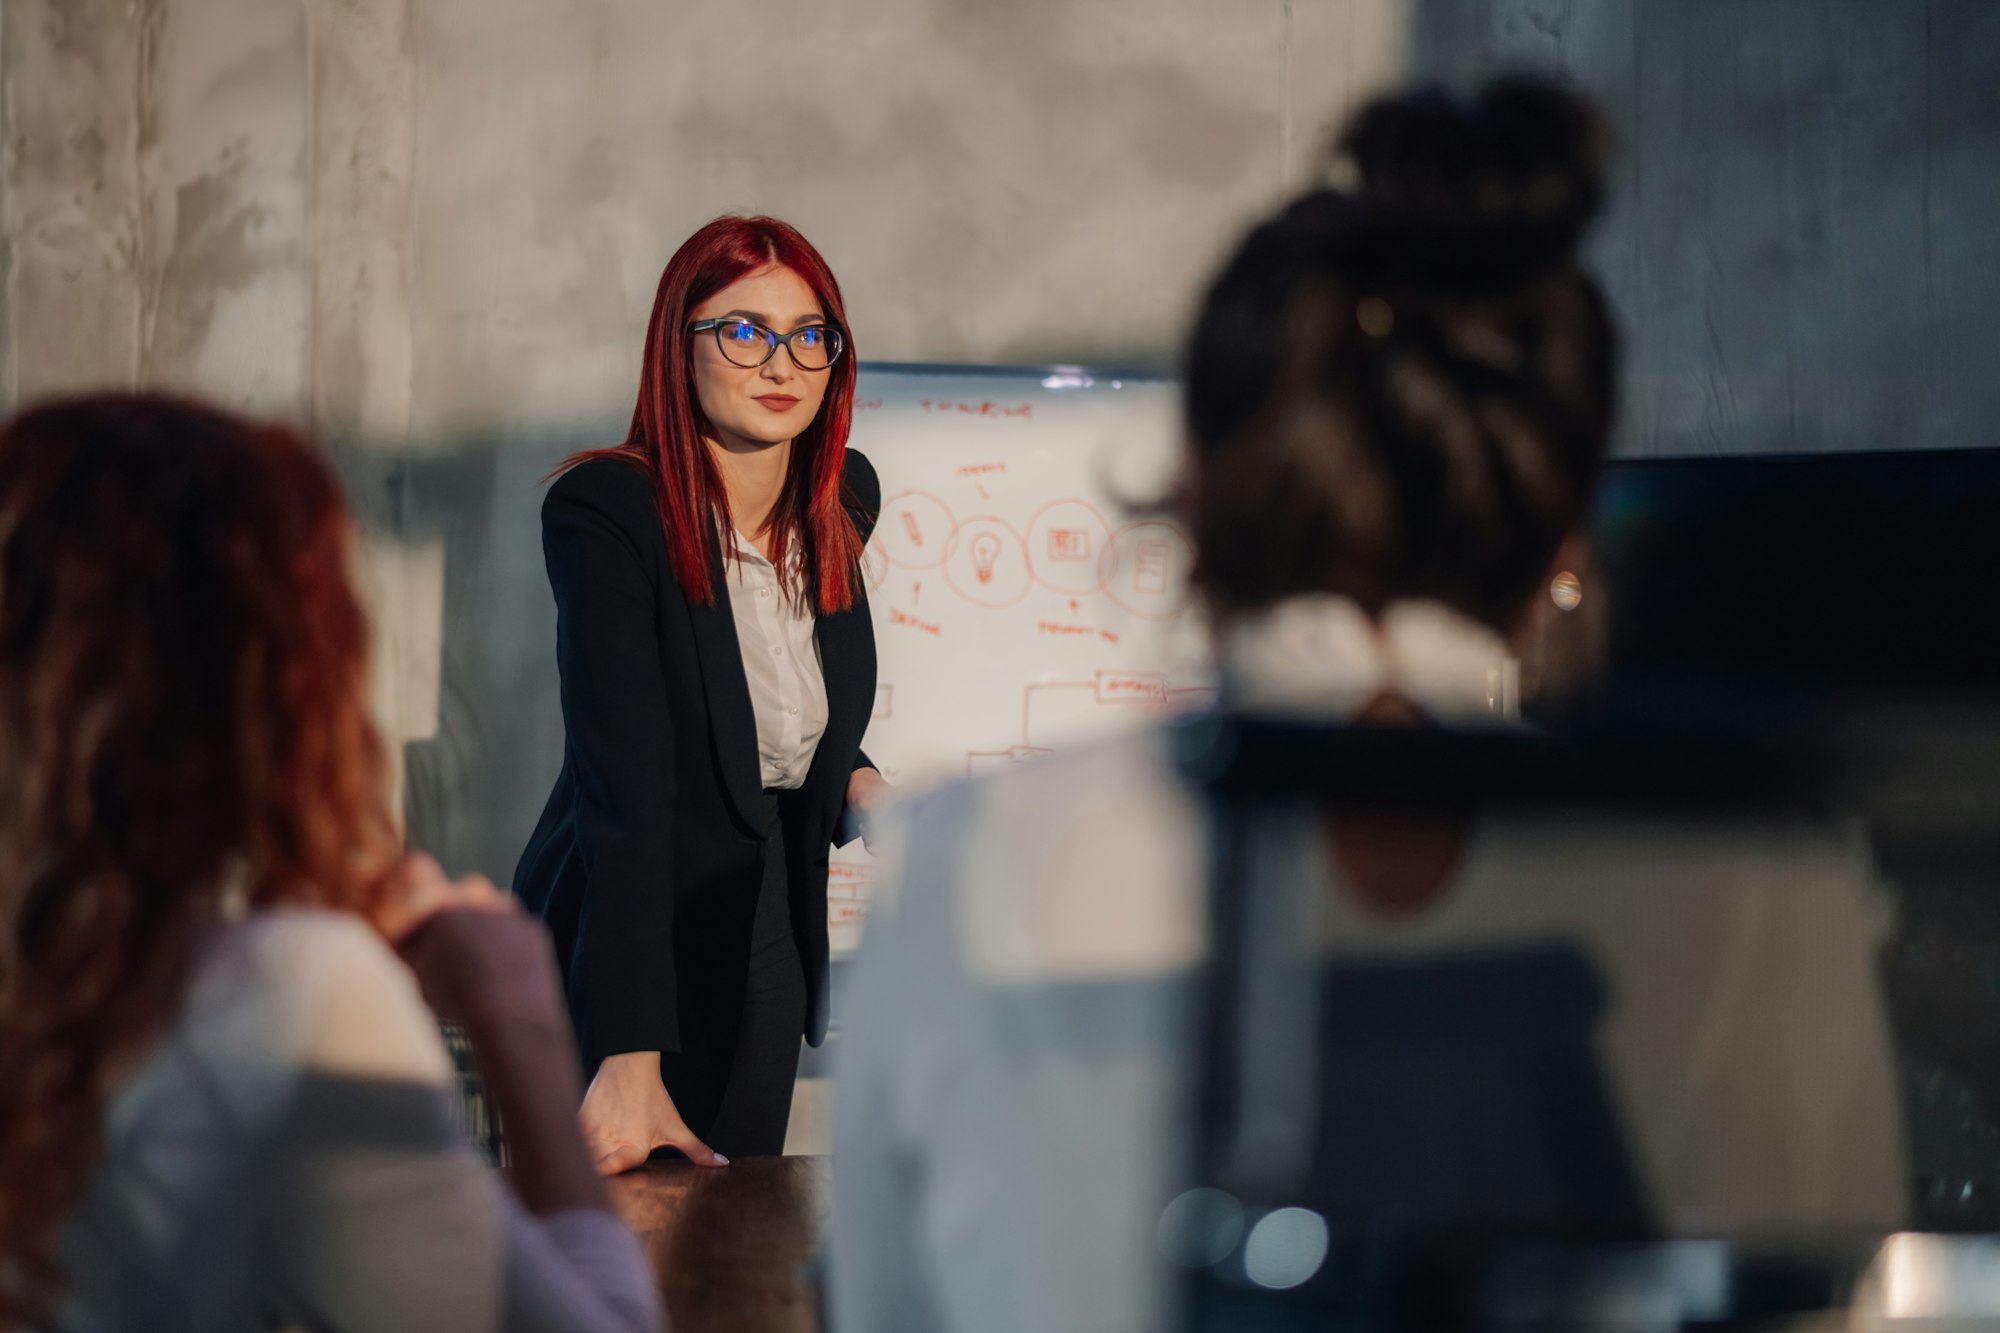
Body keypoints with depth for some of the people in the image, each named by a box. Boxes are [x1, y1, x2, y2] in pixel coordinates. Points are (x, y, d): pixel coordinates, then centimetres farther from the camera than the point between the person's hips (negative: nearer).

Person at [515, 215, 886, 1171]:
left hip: (765, 962, 6)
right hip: (626, 965, -6)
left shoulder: (842, 502, -1)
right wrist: (631, 1058, -38)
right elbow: (624, 787, -31)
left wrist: (854, 779, -2)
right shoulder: (605, 513, -21)